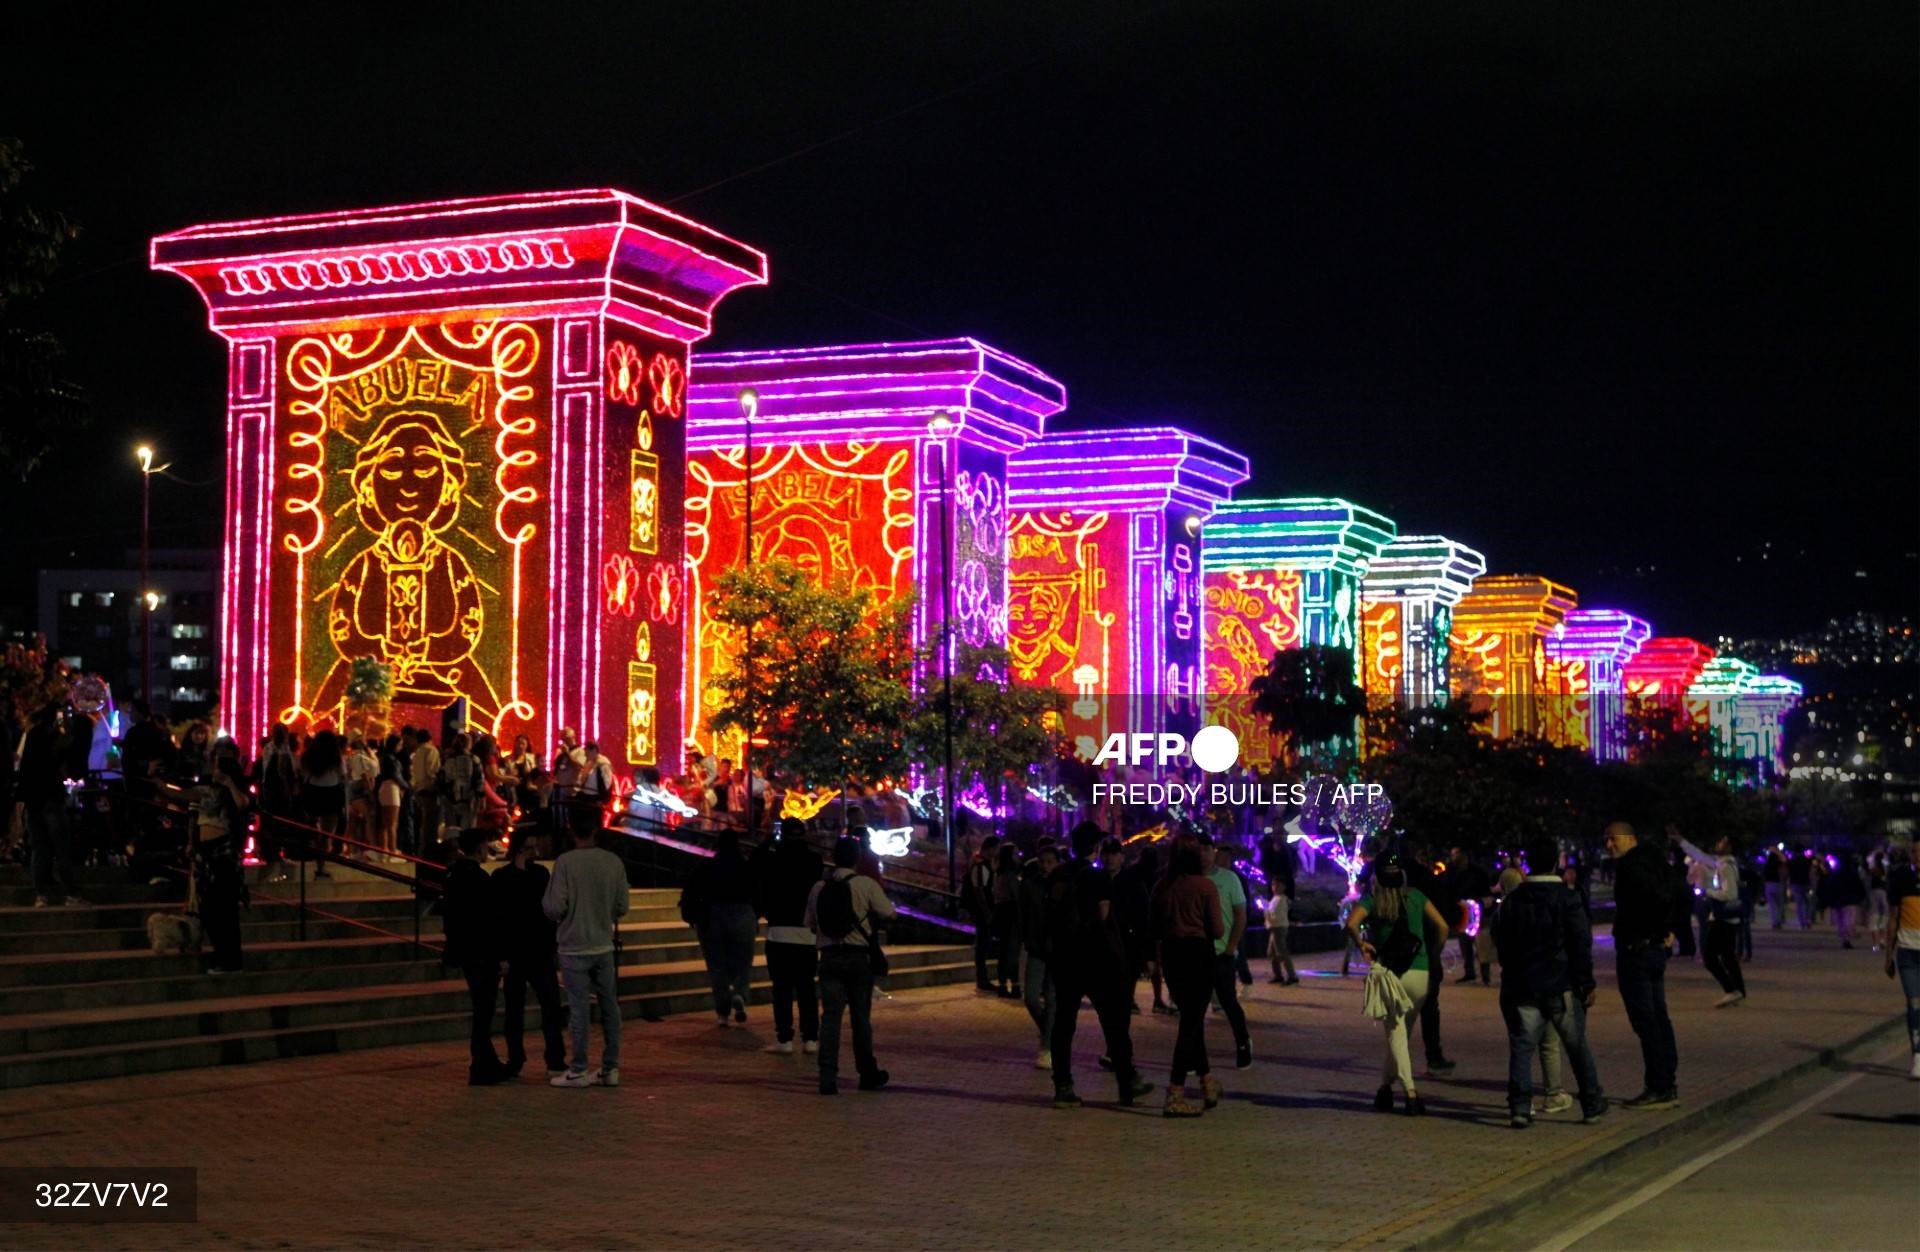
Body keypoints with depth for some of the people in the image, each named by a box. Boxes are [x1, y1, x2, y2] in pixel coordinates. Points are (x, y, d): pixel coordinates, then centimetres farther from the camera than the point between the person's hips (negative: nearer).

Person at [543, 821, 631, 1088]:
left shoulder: (565, 862, -13)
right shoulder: (613, 862, -1)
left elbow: (554, 907, -14)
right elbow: (622, 907, 4)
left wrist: (545, 903, 8)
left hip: (574, 947, -4)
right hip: (604, 946, 4)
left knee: (579, 1008, 0)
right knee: (609, 1006, 11)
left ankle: (578, 1070, 4)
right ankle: (610, 1068, 15)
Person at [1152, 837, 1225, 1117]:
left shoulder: (1162, 887, 5)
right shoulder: (1205, 886, -8)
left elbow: (1155, 929, 9)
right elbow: (1217, 930, -9)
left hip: (1171, 955, 5)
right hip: (1199, 954, -5)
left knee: (1191, 1018, 20)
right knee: (1191, 1022, -3)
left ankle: (1207, 1079, 28)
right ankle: (1175, 1094, -8)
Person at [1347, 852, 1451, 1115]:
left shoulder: (1371, 901, -2)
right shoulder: (1415, 896, 5)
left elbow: (1351, 923, -21)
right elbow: (1442, 926, 1)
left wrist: (1361, 944, -6)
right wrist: (1434, 955, 12)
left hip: (1388, 972, -2)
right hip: (1419, 973, 2)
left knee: (1395, 1032, 2)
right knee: (1402, 1031, 15)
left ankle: (1410, 1092, -9)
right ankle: (1385, 1085, 19)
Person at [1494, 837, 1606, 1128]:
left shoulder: (1511, 901, 5)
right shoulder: (1567, 898, -7)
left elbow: (1501, 943, 10)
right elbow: (1581, 943, -8)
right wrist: (1587, 984, -4)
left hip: (1522, 987, 2)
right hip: (1561, 985, -2)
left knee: (1522, 1047, 1)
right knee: (1577, 1046, 10)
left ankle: (1519, 1107, -11)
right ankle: (1592, 1105, 16)